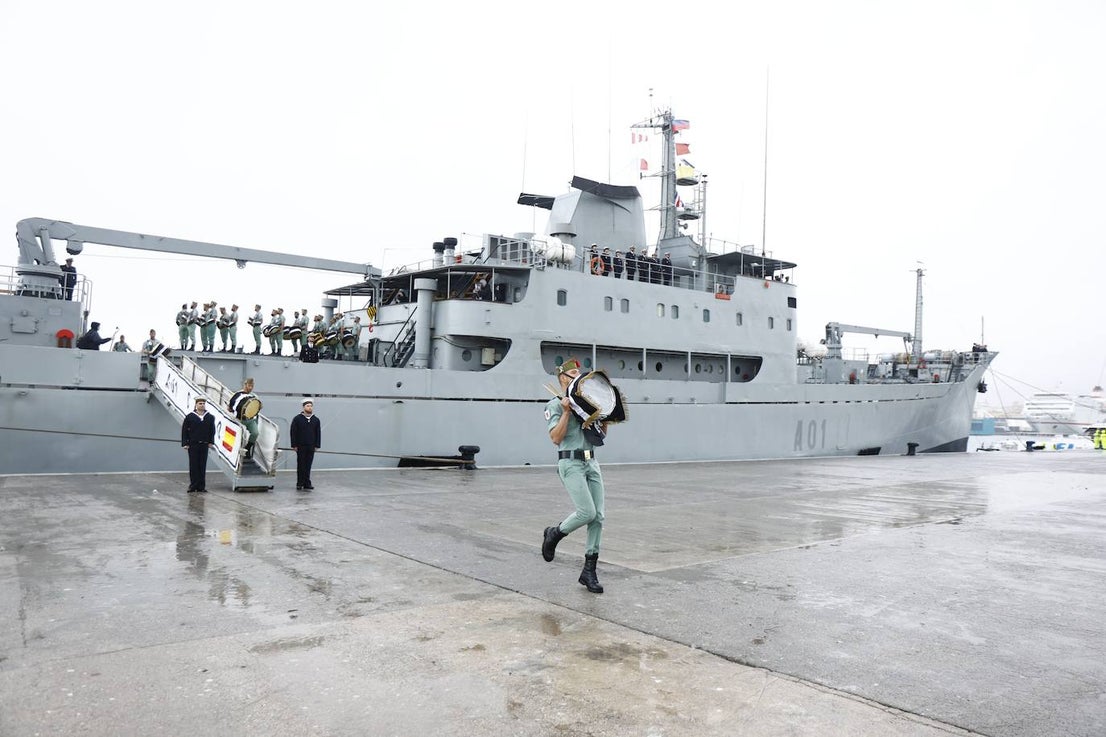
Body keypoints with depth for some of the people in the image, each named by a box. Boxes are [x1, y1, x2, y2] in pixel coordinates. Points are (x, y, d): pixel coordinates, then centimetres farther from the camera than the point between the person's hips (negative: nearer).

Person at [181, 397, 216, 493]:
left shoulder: (210, 417, 5)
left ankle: (201, 486, 10)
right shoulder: (189, 417, -2)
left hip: (204, 445, 2)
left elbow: (212, 431, 11)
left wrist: (211, 442, 4)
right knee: (193, 466, 2)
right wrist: (185, 443, -5)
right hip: (193, 445, -2)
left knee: (202, 466, 5)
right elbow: (184, 430, -1)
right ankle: (193, 485, 9)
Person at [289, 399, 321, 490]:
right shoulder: (297, 419, -1)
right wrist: (294, 445, -7)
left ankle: (307, 483, 8)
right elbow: (293, 433, -2)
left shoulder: (316, 420, 8)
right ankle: (299, 484, 9)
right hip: (301, 447, -2)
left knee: (308, 466, 4)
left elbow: (318, 433, 11)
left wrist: (317, 445, 4)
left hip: (311, 447, 2)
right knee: (301, 465, 2)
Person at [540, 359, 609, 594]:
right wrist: (566, 411, -15)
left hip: (591, 463, 6)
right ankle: (554, 534, 12)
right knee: (587, 512, -17)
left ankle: (589, 570, 7)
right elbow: (556, 438, -12)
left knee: (598, 517, 0)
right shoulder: (555, 405, -1)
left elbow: (602, 432, 22)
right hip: (571, 464, -6)